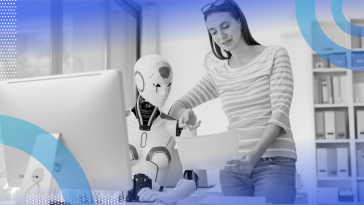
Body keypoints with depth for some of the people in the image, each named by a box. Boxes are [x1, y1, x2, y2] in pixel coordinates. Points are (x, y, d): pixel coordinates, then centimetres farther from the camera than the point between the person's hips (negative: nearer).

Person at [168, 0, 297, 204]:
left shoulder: (274, 55, 2)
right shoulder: (217, 74, 13)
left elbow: (280, 111, -8)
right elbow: (177, 106, 13)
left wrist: (255, 153, -24)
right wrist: (185, 115, -12)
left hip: (274, 162, -3)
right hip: (232, 167, 4)